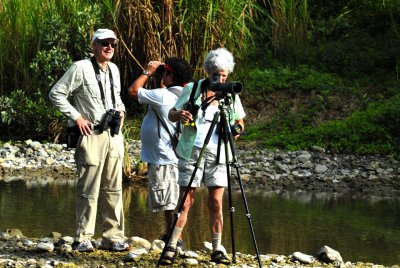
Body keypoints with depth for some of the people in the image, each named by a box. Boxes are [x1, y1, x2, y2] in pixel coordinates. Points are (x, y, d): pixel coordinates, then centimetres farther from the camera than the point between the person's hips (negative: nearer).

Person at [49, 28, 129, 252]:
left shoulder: (114, 70, 14)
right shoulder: (81, 68, -8)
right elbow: (56, 94, -7)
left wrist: (121, 110, 12)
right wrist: (77, 117, -11)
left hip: (114, 135, 7)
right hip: (92, 135, -7)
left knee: (113, 189, 8)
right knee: (89, 191, -6)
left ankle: (113, 237, 13)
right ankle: (83, 239, 1)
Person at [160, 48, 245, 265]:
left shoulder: (231, 94, 8)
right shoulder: (192, 89, 2)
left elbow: (240, 120, 19)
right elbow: (171, 114, 5)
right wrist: (179, 114, -19)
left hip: (217, 153, 2)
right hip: (192, 151, -2)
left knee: (216, 203, 0)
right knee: (186, 201, -5)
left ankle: (217, 249, 8)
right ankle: (171, 247, -1)